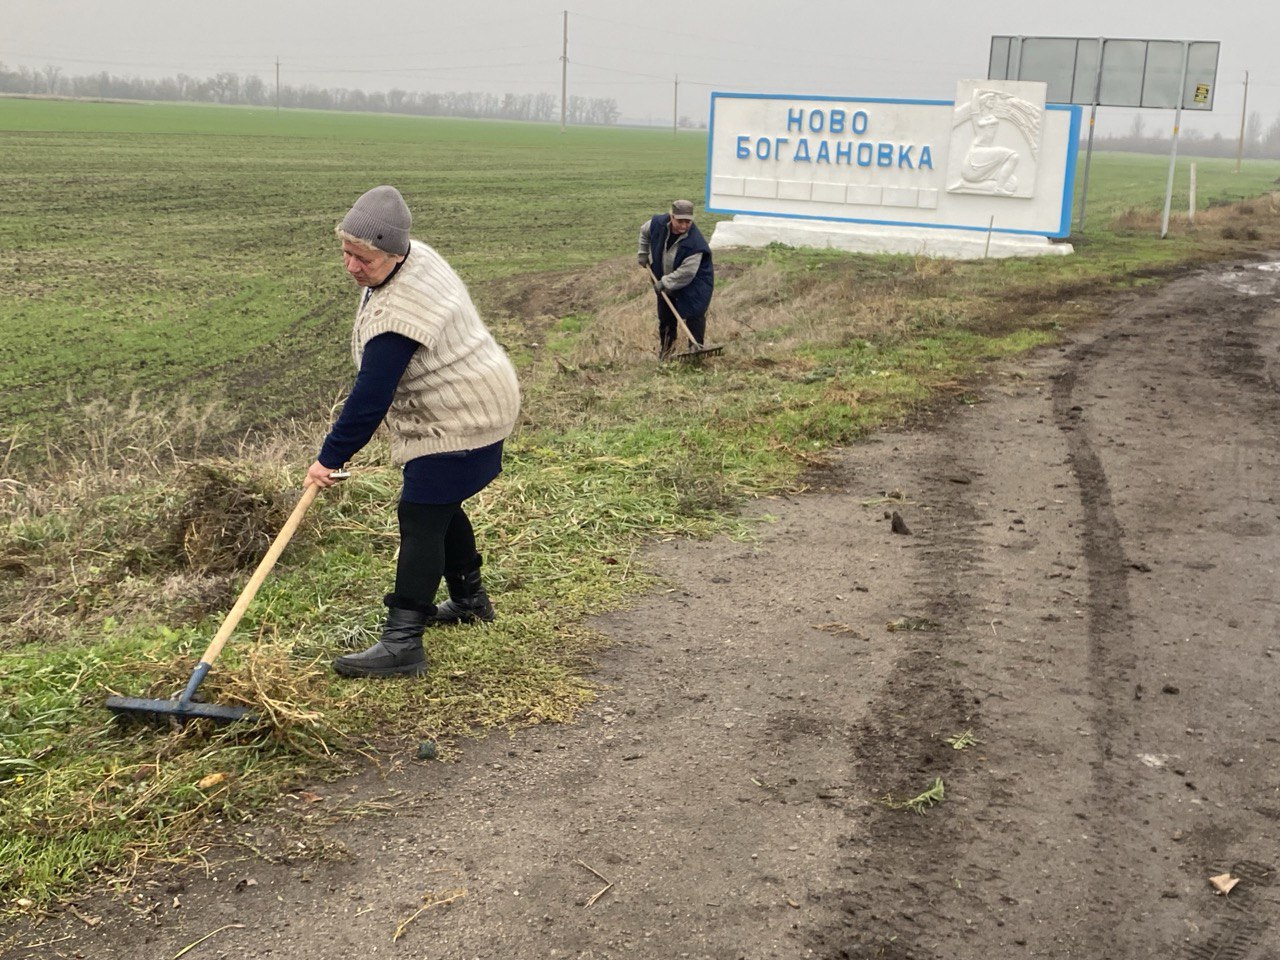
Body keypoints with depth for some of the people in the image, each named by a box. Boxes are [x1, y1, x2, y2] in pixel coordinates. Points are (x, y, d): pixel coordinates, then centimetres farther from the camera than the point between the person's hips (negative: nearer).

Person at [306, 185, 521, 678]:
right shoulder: (417, 255, 1)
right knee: (439, 506, 22)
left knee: (421, 517, -13)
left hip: (460, 421, -11)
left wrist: (329, 458, -21)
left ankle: (402, 643, -14)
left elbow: (369, 398, -28)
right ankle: (470, 599, 40)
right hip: (467, 409, 11)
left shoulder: (398, 312, -30)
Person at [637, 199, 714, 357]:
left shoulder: (694, 243, -35)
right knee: (665, 317, 15)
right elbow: (644, 231, 6)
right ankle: (666, 346, 33)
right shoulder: (658, 224, -20)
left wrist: (665, 283, -26)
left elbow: (686, 273, -33)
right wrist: (643, 253, 5)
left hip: (693, 284, -5)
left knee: (694, 316, -7)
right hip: (665, 280, 5)